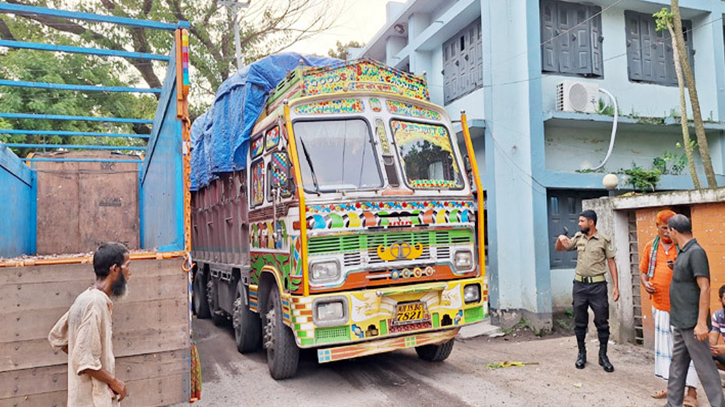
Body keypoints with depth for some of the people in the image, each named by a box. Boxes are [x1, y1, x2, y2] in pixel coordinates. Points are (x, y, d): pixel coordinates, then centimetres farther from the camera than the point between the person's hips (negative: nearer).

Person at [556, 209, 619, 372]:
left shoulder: (604, 240, -5)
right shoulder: (578, 238, 7)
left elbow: (611, 263, -3)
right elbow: (559, 249, 16)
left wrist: (616, 286, -8)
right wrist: (560, 239, -8)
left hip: (597, 285, -4)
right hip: (579, 284, 4)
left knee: (602, 322, 3)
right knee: (579, 322, 10)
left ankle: (603, 356, 17)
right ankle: (582, 354, 23)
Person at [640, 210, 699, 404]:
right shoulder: (650, 246, 7)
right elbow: (643, 270, 15)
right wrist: (645, 283, -4)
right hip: (660, 304, 5)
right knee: (665, 346, 14)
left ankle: (691, 391, 2)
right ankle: (672, 386, 28)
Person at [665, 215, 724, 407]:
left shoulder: (696, 252, -17)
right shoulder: (683, 252, 10)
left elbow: (705, 288, -21)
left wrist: (701, 323, -22)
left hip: (691, 323, -9)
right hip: (680, 322, 9)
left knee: (704, 366, -1)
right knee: (677, 364, 15)